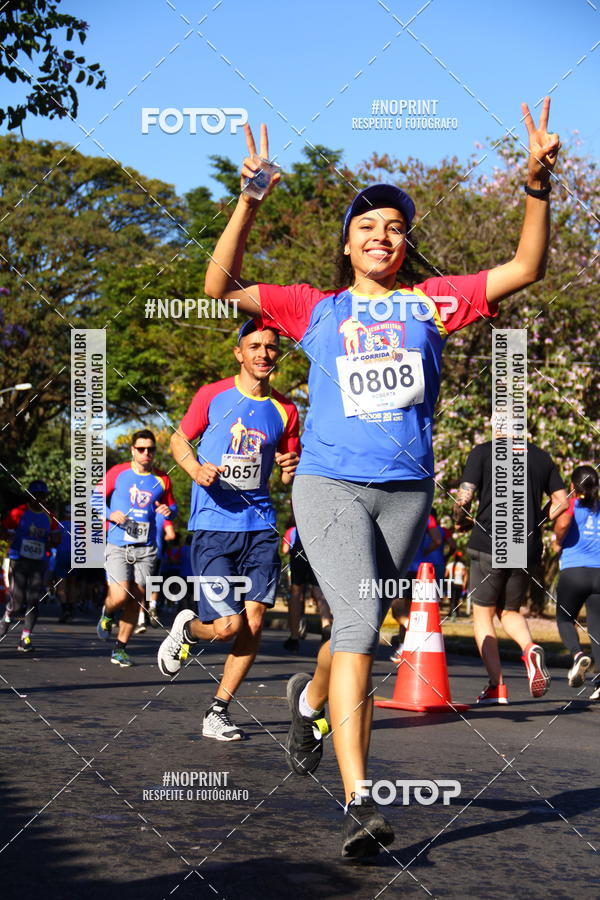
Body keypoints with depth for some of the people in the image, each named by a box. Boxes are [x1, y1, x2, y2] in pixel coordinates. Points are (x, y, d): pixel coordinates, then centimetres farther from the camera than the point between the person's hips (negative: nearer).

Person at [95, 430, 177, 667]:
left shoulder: (162, 480, 7)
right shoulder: (117, 473, 0)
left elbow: (172, 506, 20)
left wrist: (169, 511, -4)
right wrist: (110, 514, -12)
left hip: (146, 549, 3)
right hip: (117, 546, -3)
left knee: (136, 601, 3)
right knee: (120, 596, -16)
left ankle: (120, 649, 17)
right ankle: (107, 614, 20)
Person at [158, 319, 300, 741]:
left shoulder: (285, 410, 8)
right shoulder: (212, 396, 1)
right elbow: (179, 440, 11)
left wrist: (292, 468, -7)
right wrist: (195, 469, -10)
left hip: (260, 525, 3)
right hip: (213, 525, -3)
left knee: (253, 623, -5)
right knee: (227, 625, -12)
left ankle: (219, 710, 10)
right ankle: (186, 628, 24)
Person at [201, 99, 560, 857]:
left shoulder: (430, 303, 10)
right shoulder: (317, 309, 9)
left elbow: (524, 269, 6)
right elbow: (220, 287, 4)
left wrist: (537, 186, -6)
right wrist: (249, 202, -4)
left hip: (407, 489, 3)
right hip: (329, 483, -3)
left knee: (359, 626, 14)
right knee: (359, 621, -20)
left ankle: (309, 696, 50)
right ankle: (358, 803, -24)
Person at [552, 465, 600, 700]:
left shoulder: (572, 504, 1)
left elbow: (562, 524, -21)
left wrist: (557, 542, -2)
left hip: (573, 571, -3)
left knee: (565, 619, 17)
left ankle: (577, 654, -12)